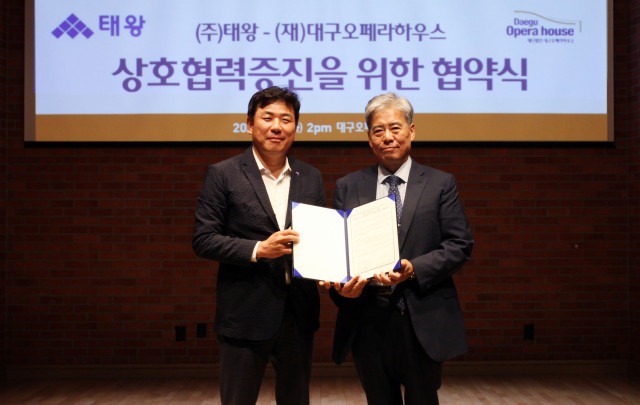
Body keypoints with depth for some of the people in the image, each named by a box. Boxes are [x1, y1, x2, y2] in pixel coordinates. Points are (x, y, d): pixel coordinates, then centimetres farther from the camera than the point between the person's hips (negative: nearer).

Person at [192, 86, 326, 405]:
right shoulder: (223, 174, -4)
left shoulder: (311, 178, 9)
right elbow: (203, 240, -8)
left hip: (299, 312, 4)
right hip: (245, 314, -4)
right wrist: (258, 249, -20)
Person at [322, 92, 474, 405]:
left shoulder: (440, 184, 4)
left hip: (422, 319, -1)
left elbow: (460, 245, -2)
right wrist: (339, 283, -17)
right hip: (367, 319, 2)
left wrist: (413, 269, -18)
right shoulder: (348, 187, 9)